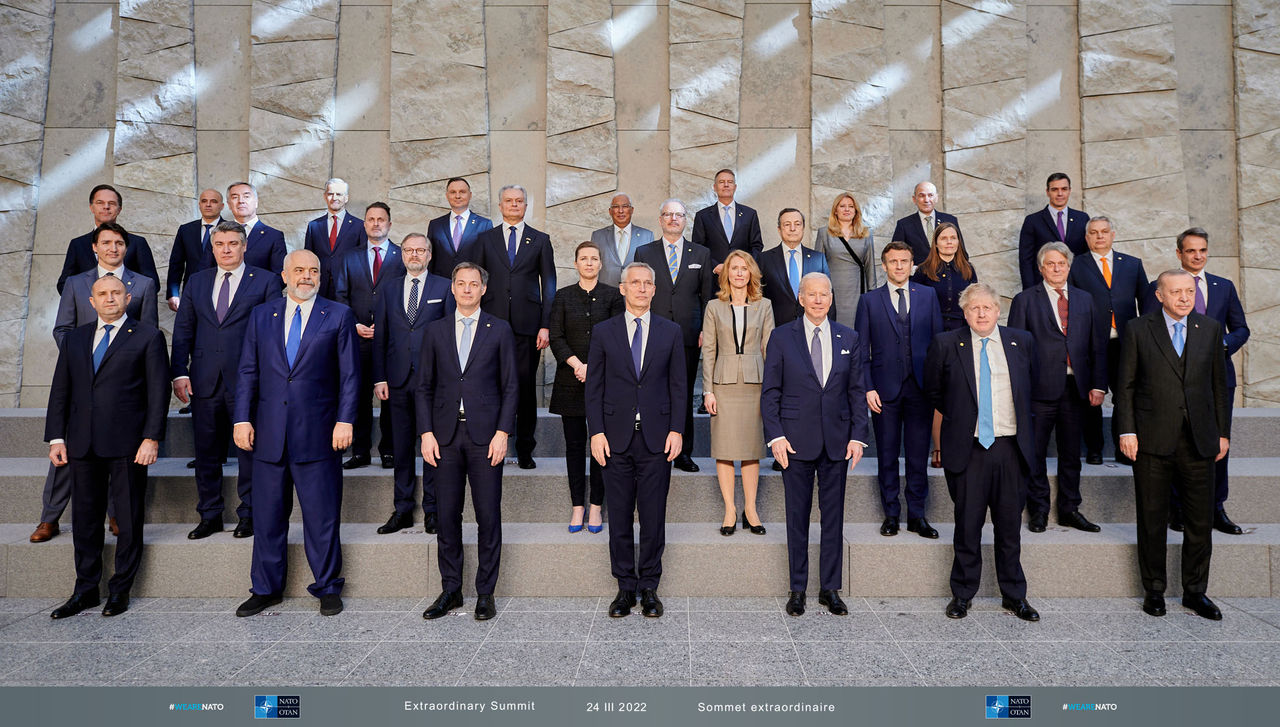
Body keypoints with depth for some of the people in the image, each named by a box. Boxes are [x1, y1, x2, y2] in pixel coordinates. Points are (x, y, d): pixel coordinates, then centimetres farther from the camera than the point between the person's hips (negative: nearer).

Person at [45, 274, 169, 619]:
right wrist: (56, 437, 5)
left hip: (127, 445, -4)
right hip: (83, 445, 4)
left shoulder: (147, 336, 3)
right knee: (84, 518, 11)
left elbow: (158, 390, -3)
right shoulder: (74, 339, 15)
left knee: (129, 519, 3)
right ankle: (86, 590, 25)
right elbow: (60, 391, 15)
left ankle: (120, 590, 17)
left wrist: (152, 438, -11)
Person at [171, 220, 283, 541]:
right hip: (205, 382, 4)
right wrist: (180, 372, 3)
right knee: (206, 452, 10)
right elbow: (183, 330, 13)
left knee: (250, 450, 3)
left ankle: (248, 515, 16)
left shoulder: (265, 281, 2)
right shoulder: (196, 282, 14)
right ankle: (210, 516, 23)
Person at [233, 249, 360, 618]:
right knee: (267, 515, 12)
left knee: (322, 516, 4)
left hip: (318, 434, -3)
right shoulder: (261, 315, 12)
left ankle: (327, 588, 19)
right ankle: (266, 589, 27)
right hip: (269, 433, 3)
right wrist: (242, 419, 1)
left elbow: (350, 374, -1)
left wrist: (345, 420, -9)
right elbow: (248, 372, 10)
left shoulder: (339, 315, 3)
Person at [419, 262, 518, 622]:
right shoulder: (436, 331, 10)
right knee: (447, 516, 7)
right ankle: (450, 590, 21)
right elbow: (425, 387, 10)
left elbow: (510, 387, 2)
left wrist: (502, 433, -7)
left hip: (485, 435, -2)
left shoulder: (499, 330, 5)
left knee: (488, 517, 2)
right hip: (446, 435, 2)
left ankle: (485, 592, 15)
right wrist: (426, 432, 0)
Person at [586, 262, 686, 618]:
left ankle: (649, 588, 19)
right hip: (616, 438, 0)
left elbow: (678, 385, 7)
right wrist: (596, 432, -4)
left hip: (656, 438, 0)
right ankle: (625, 587, 20)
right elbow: (593, 387, 4)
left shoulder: (671, 332, 7)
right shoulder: (604, 332, 6)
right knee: (619, 518, 7)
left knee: (653, 517, 5)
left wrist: (676, 429, -2)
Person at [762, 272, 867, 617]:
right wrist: (775, 436, -9)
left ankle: (830, 589, 21)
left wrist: (858, 435, -1)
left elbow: (857, 391, 9)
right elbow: (770, 392, 0)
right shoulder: (781, 338, 1)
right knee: (797, 515, 6)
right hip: (796, 441, -2)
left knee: (834, 515, 8)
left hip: (837, 440, 2)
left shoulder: (849, 339, 8)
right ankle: (797, 589, 18)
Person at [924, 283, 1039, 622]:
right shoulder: (946, 344, -1)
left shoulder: (1021, 341, 7)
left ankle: (1014, 596, 26)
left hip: (1011, 448, 2)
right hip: (968, 449, -2)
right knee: (967, 526, 5)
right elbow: (933, 391, 11)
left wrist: (1021, 423, 13)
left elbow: (1031, 388, 20)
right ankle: (962, 594, 20)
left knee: (1010, 527, 11)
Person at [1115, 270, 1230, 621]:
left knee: (1200, 520, 8)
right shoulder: (1138, 329, 0)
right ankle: (1154, 590, 21)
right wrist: (1126, 430, -7)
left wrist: (1223, 431, 9)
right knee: (1152, 519, 7)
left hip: (1199, 440, 3)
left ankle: (1195, 591, 24)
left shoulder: (1210, 329, 8)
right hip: (1153, 439, -2)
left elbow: (1219, 384, 12)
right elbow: (1125, 385, 0)